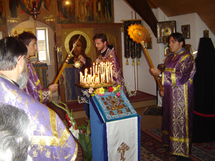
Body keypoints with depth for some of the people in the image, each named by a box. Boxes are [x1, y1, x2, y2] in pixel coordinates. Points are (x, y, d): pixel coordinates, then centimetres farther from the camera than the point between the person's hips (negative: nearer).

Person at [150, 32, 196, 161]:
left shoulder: (187, 58, -14)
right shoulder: (170, 58, 12)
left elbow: (181, 77, -24)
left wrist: (160, 74, -24)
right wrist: (163, 88, 8)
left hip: (181, 95, -8)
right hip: (170, 94, 8)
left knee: (181, 121, -1)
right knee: (170, 118, 15)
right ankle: (172, 144, 32)